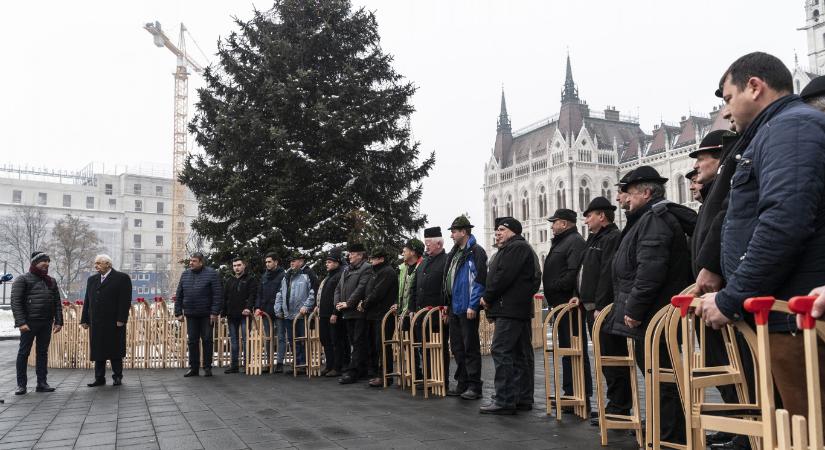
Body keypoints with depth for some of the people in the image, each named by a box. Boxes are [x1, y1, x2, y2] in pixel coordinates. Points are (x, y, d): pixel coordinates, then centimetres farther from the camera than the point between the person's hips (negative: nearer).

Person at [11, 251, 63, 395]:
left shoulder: (51, 281, 16)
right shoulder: (22, 279, -1)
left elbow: (57, 303, 14)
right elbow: (16, 302, -9)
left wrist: (58, 321, 5)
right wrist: (21, 322, -17)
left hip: (46, 324, 5)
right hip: (29, 323, -5)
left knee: (43, 352, 8)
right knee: (24, 352, 2)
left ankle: (42, 383, 13)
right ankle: (21, 384, 8)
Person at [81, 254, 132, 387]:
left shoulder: (122, 278, -3)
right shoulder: (91, 280, 16)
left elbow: (125, 300, -9)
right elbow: (87, 301, 16)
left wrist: (121, 319, -15)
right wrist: (84, 319, 9)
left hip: (114, 323, -5)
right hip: (96, 323, 5)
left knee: (115, 351, 2)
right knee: (98, 351, 7)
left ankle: (117, 377, 12)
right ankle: (99, 378, 14)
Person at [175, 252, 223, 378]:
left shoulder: (211, 274, -5)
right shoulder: (185, 274, 9)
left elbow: (218, 295, -9)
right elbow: (179, 295, 12)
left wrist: (215, 312, -15)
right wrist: (178, 312, 6)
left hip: (206, 315, -4)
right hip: (191, 315, 4)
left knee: (207, 340, 3)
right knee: (192, 341, 8)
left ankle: (207, 367, 12)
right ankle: (193, 368, 16)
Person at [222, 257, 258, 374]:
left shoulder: (250, 279, 1)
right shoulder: (230, 281, 16)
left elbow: (252, 295, -10)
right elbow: (225, 298, 16)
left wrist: (248, 307, -26)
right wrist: (223, 314, 8)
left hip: (244, 315, -5)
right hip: (232, 316, 5)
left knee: (245, 340, -5)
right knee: (233, 341, 9)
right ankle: (234, 365, 13)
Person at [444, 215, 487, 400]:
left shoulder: (476, 252, -10)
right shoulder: (454, 253, 17)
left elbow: (480, 280, -16)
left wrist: (473, 305, -20)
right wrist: (447, 303, 17)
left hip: (467, 308, -9)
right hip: (454, 307, 9)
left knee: (470, 347, -3)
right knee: (457, 347, 13)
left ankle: (474, 387, 3)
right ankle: (462, 384, 22)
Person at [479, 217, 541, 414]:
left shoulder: (516, 248, -10)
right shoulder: (515, 249, 24)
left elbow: (504, 276, -20)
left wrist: (487, 297, -8)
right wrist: (489, 298, 10)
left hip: (509, 309, -11)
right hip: (520, 309, 11)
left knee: (501, 351, -12)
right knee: (522, 354, 11)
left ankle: (504, 401, -12)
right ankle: (524, 398, 16)